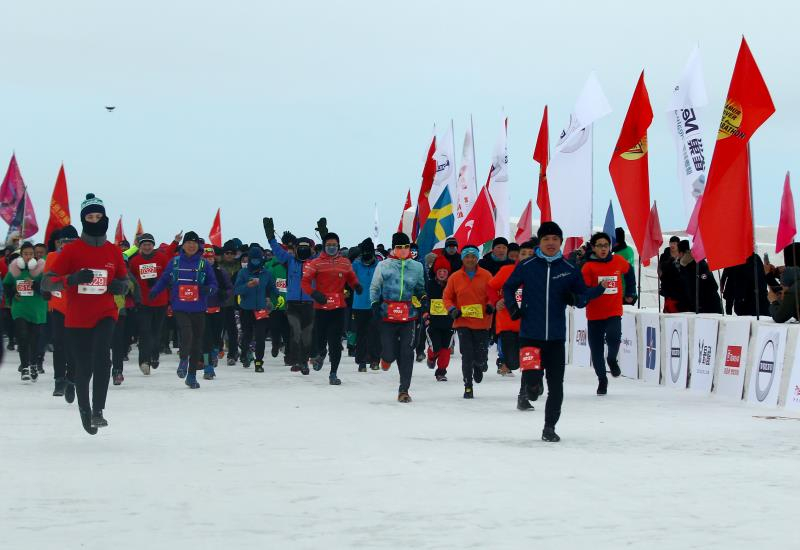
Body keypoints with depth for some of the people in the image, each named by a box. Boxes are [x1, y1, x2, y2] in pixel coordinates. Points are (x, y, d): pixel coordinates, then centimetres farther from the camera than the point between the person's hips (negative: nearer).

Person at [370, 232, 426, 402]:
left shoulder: (417, 267, 10)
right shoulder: (383, 266, 4)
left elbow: (421, 288, 23)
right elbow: (374, 287, 10)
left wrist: (423, 299, 5)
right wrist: (375, 304, -3)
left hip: (409, 317, 1)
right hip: (387, 316, -1)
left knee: (407, 353, -5)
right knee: (390, 352, -4)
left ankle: (404, 390, 3)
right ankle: (387, 357, 36)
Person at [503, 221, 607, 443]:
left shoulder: (569, 270, 4)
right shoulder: (527, 266, 0)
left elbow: (582, 295, 7)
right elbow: (508, 287, 12)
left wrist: (599, 289, -13)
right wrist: (513, 308, -2)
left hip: (556, 337, 2)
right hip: (530, 335, -2)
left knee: (556, 386, 4)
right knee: (533, 378, -16)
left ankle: (550, 427, 20)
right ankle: (532, 385, 21)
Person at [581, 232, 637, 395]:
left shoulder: (618, 261, 2)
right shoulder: (588, 267, -8)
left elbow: (629, 271, 22)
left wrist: (630, 293, 23)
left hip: (614, 312, 1)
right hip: (594, 314, -1)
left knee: (613, 338, -23)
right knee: (596, 349, 5)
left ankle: (612, 360, 11)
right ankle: (602, 380, 24)